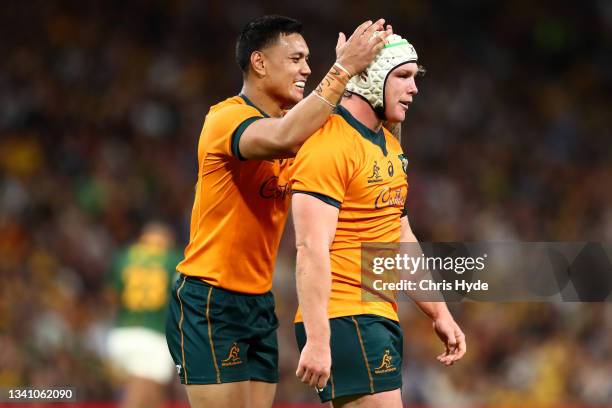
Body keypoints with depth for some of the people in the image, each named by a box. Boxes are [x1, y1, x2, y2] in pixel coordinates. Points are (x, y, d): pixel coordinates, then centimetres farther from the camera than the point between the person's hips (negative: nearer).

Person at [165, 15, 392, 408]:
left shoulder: (293, 122, 11)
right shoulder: (227, 117, -14)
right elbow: (281, 139, -36)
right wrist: (342, 70, -31)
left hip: (260, 302, 8)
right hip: (210, 303, -8)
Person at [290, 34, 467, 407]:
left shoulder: (391, 146, 18)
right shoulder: (329, 146, -13)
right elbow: (311, 250, -20)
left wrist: (439, 313, 23)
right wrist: (316, 341, -25)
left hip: (383, 318, 9)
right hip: (344, 319, -9)